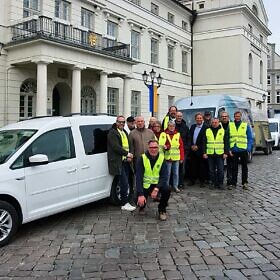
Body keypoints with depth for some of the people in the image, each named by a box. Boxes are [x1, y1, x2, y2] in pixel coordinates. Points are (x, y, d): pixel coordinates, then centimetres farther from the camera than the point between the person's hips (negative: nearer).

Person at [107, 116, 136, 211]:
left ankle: (125, 201, 16)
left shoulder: (125, 133, 20)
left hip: (125, 161, 8)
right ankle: (124, 204, -2)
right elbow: (116, 147, -15)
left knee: (125, 184, 9)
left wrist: (129, 156, 3)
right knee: (124, 184, -9)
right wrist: (127, 154, -12)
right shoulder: (112, 133, -6)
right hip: (118, 162, -8)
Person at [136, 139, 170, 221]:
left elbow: (164, 177, -12)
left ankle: (162, 210, -2)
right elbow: (138, 178, -18)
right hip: (145, 185, -1)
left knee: (167, 189, -28)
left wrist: (156, 189, -29)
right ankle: (142, 207, 20)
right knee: (140, 201, -22)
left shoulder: (162, 158, -6)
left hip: (157, 184, 1)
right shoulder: (142, 159, -13)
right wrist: (140, 194, -28)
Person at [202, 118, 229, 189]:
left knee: (220, 170, -1)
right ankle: (213, 183, 16)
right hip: (210, 154, 2)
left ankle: (220, 183, 9)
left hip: (220, 154, -1)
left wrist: (225, 153, -3)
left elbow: (226, 143, 4)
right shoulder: (207, 131, 9)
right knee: (211, 170, 6)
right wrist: (204, 152, 1)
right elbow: (204, 143, 8)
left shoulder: (223, 131, 5)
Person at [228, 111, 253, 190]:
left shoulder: (246, 125, 4)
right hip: (234, 150, 0)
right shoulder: (230, 125, 5)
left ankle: (244, 183, 19)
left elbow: (250, 138, 4)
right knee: (234, 167, 6)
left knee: (244, 167, 9)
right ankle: (233, 183, 14)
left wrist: (249, 148, -7)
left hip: (243, 150, 0)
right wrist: (229, 149, -4)